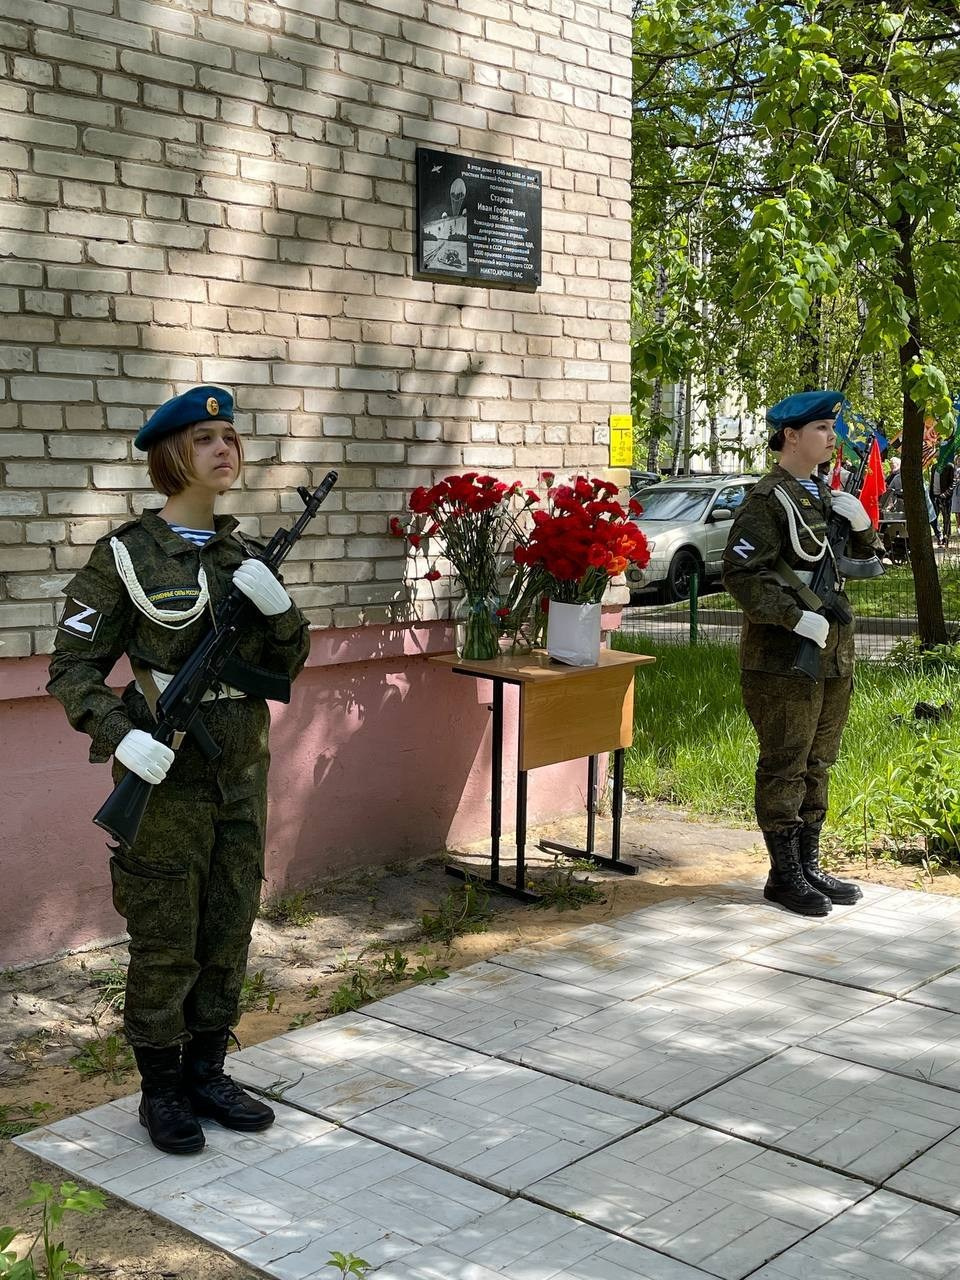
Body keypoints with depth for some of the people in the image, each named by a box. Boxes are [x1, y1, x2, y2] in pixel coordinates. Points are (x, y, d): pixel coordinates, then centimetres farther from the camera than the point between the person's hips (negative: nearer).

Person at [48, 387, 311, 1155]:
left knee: (229, 932, 14)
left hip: (241, 773, 6)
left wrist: (279, 610, -10)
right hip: (165, 775, -5)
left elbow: (284, 667, 9)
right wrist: (120, 733, -23)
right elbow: (73, 666, -8)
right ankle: (162, 1093, 22)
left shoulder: (244, 554, 7)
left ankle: (207, 1075, 30)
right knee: (165, 943, 5)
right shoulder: (127, 555, -8)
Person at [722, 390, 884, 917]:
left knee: (817, 764, 15)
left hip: (832, 654, 9)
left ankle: (809, 866, 26)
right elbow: (740, 573, -20)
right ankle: (784, 875, 10)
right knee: (784, 767, 0)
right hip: (784, 659, -9)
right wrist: (796, 618, -24)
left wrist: (862, 527, 0)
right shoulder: (767, 500, -12)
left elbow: (863, 563, 21)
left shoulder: (826, 495, 15)